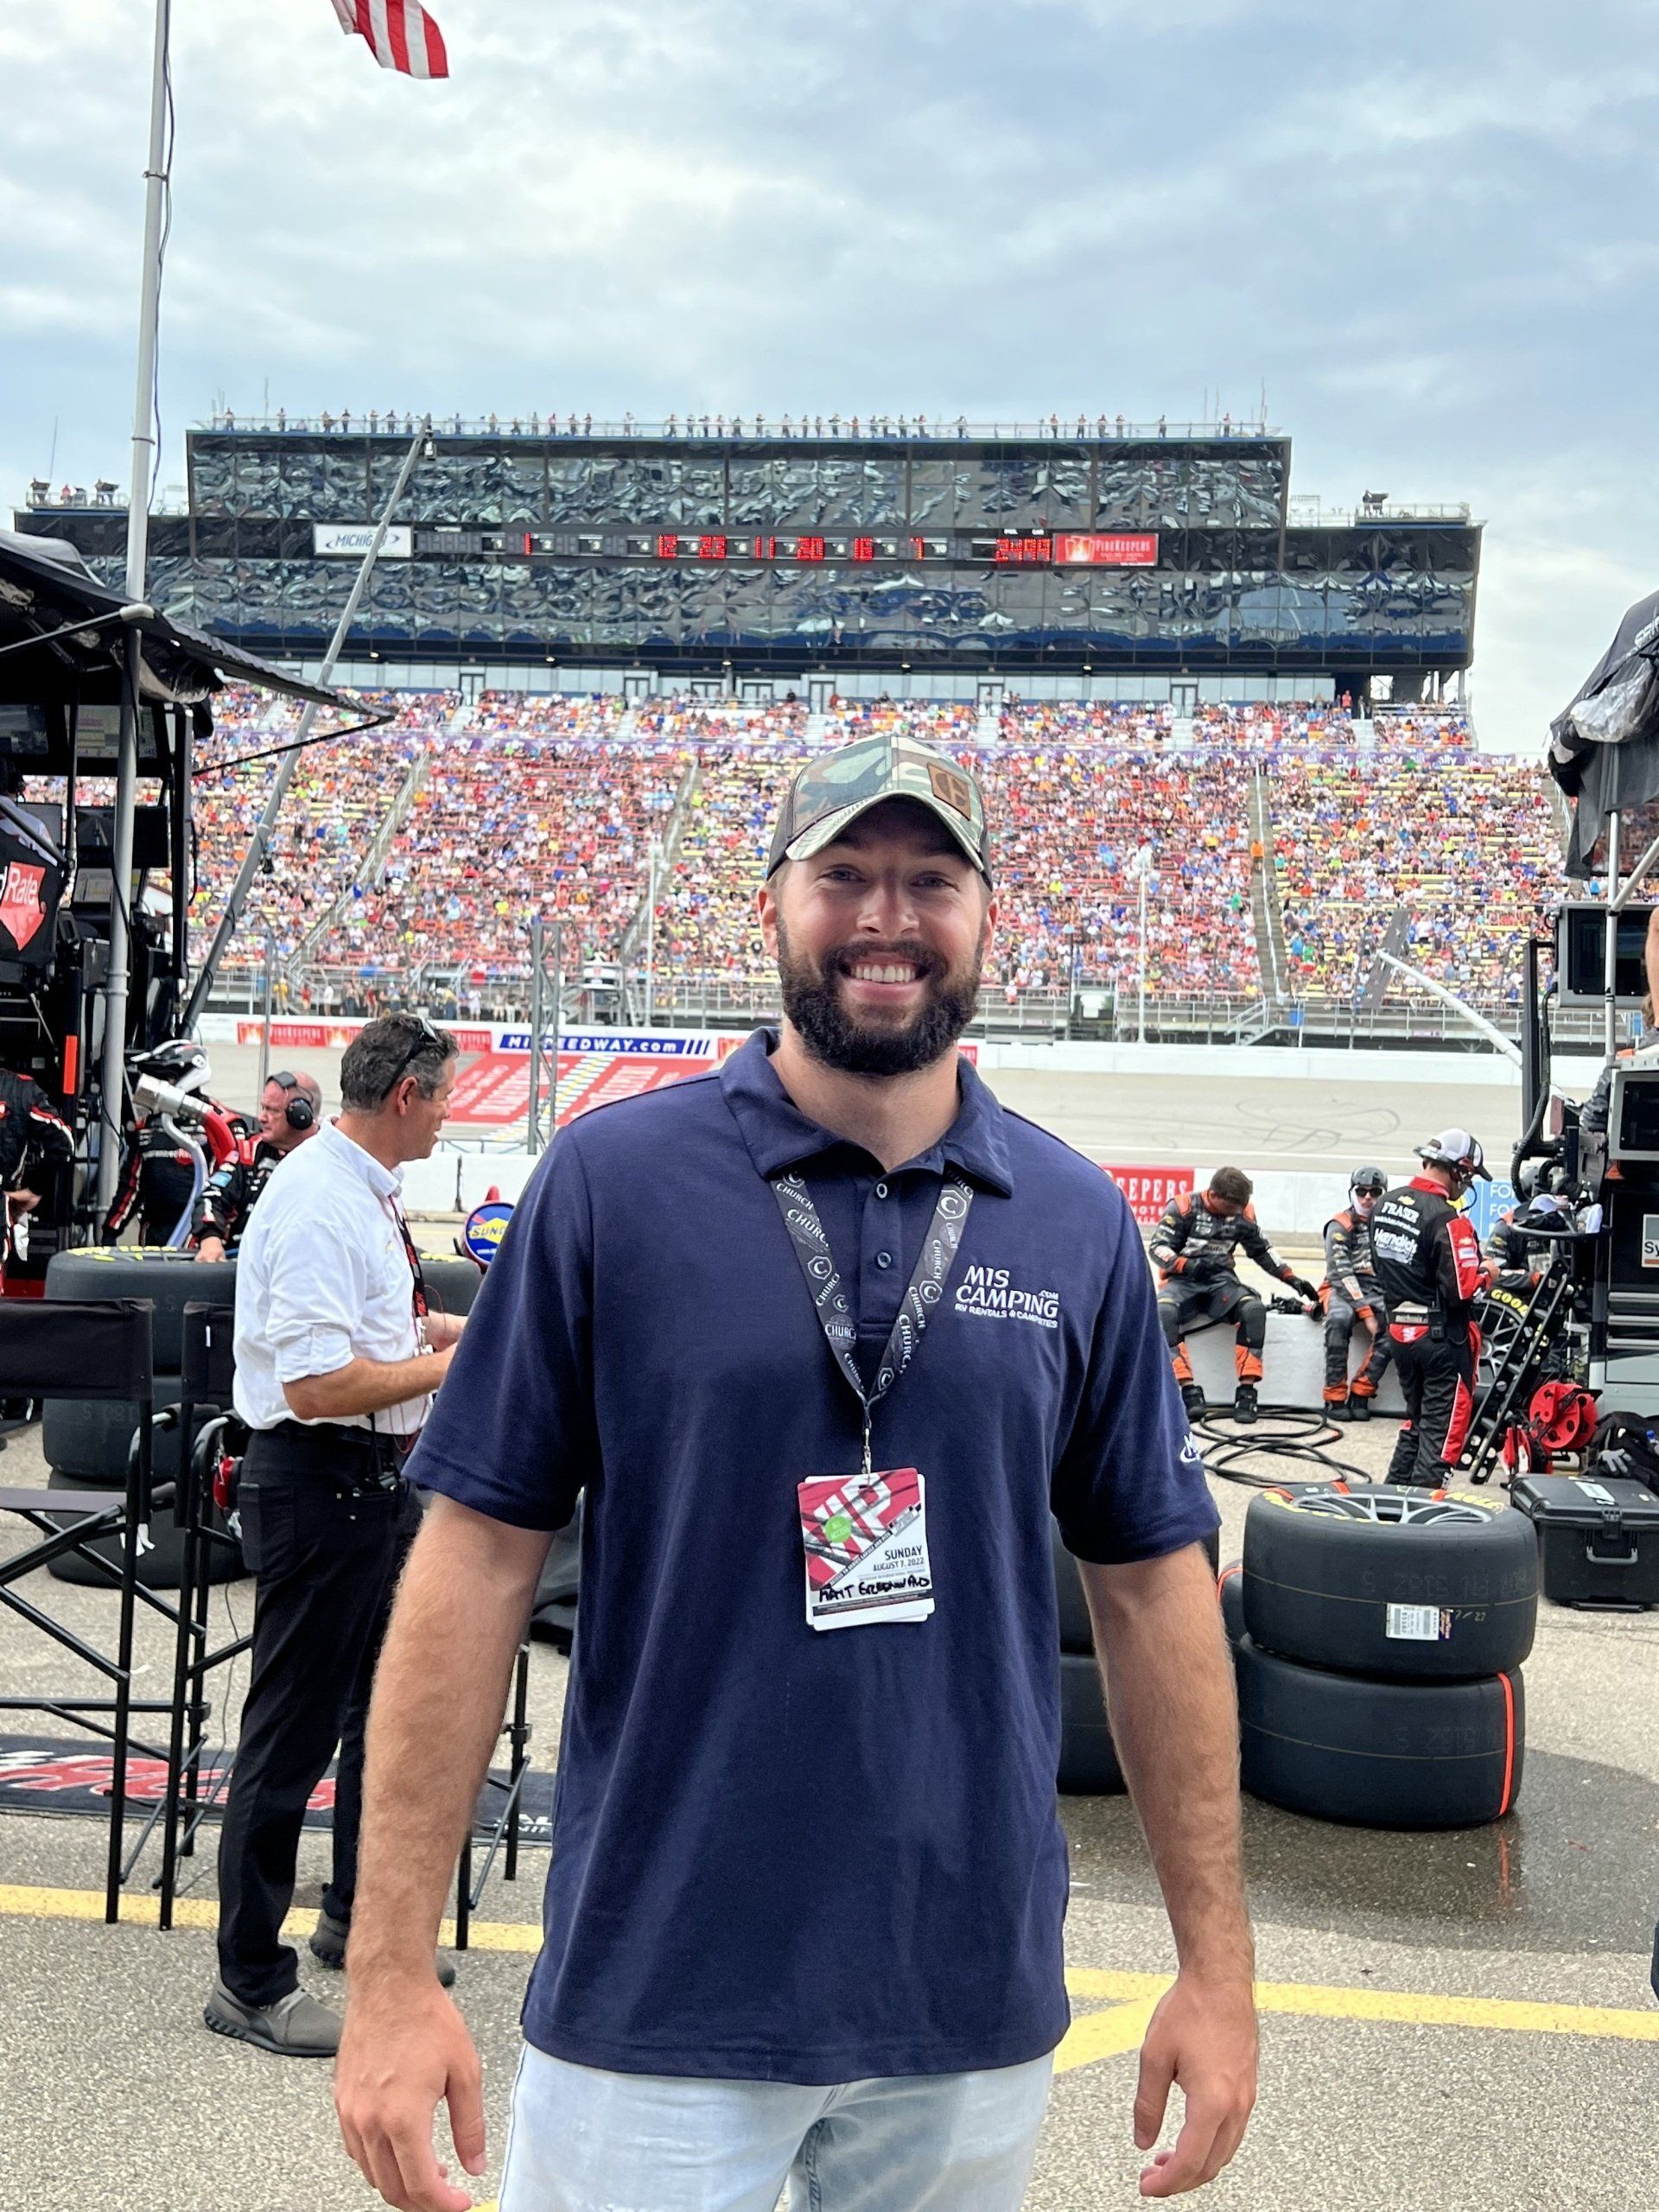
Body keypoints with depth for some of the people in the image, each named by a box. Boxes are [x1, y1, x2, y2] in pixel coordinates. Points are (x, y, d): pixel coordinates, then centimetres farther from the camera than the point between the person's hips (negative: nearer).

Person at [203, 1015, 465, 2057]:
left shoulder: (375, 1192, 9)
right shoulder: (319, 1207, -22)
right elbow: (319, 1385, -28)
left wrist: (476, 1328, 12)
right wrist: (449, 1364, -17)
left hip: (383, 1478, 11)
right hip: (321, 1488, -10)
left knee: (386, 1707, 22)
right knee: (295, 1731, 2)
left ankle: (357, 1920, 42)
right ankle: (251, 1980, 17)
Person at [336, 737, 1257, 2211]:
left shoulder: (1079, 1223, 1)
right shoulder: (613, 1180, -7)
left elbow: (1151, 1580, 5)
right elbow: (480, 1552, -7)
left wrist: (1218, 1963, 4)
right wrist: (394, 1973, -10)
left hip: (977, 2010, 3)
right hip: (653, 1996, -2)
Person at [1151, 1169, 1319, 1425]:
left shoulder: (1243, 1213, 4)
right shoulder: (1183, 1207, -9)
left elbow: (1262, 1251, 18)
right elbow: (1158, 1248, -11)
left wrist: (1293, 1279, 10)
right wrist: (1188, 1265, -28)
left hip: (1220, 1280, 3)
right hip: (1181, 1280, -3)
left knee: (1254, 1309, -29)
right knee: (1164, 1312, -36)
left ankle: (1247, 1392, -25)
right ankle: (1189, 1390, -32)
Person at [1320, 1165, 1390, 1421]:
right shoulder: (1340, 1226, -1)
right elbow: (1341, 1274, -11)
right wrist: (1365, 1312, -21)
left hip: (1378, 1291, 3)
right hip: (1343, 1289, -3)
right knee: (1339, 1319, -37)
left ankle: (1360, 1394, -21)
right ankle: (1335, 1396, -26)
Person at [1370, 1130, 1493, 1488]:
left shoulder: (1384, 1205, 3)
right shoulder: (1448, 1219, -21)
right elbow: (1461, 1289, -23)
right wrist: (1485, 1273, -4)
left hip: (1399, 1329, 7)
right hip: (1442, 1336, -7)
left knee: (1416, 1418, 22)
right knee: (1443, 1424, 4)